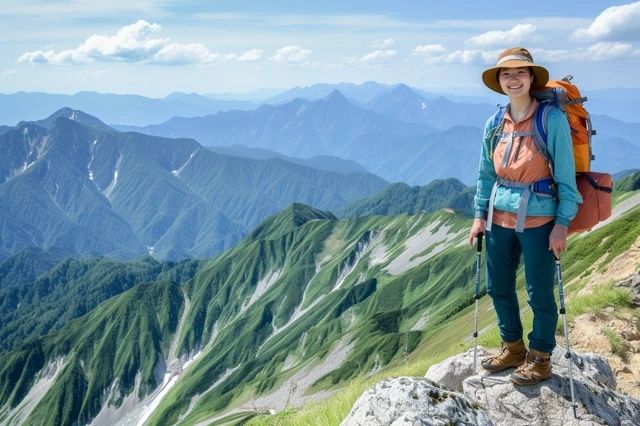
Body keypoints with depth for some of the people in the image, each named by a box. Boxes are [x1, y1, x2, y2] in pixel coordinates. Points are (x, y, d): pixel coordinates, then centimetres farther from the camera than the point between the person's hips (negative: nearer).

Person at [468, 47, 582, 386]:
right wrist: (479, 215, 7)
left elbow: (565, 175, -10)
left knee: (539, 293, 5)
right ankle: (513, 348, 35)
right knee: (498, 287, 14)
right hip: (499, 218, 6)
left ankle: (540, 359, 25)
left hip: (538, 220, -5)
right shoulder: (494, 124, 4)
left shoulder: (552, 119, -11)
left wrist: (562, 223, -13)